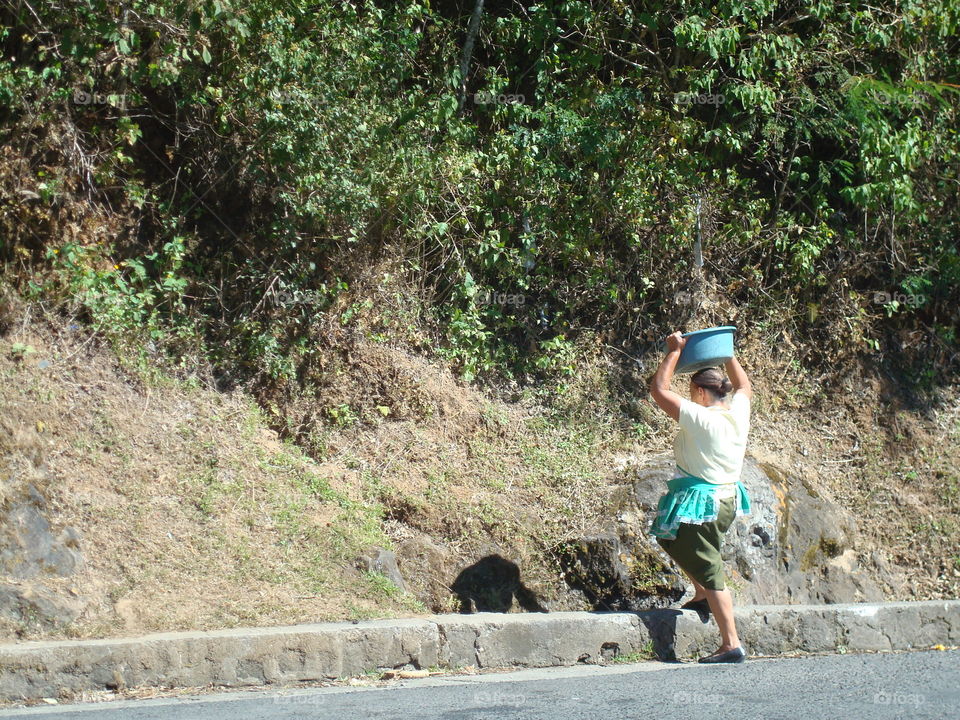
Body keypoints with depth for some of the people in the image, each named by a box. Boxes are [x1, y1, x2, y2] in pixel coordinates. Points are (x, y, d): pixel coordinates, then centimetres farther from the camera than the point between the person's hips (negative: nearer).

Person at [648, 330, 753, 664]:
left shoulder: (700, 419, -19)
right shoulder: (739, 413, 2)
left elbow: (659, 389, -15)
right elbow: (744, 386, 25)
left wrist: (674, 351, -7)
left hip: (700, 506, -9)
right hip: (727, 500, 9)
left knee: (709, 572, -4)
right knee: (668, 537, 30)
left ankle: (732, 645, -5)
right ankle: (702, 596, 29)